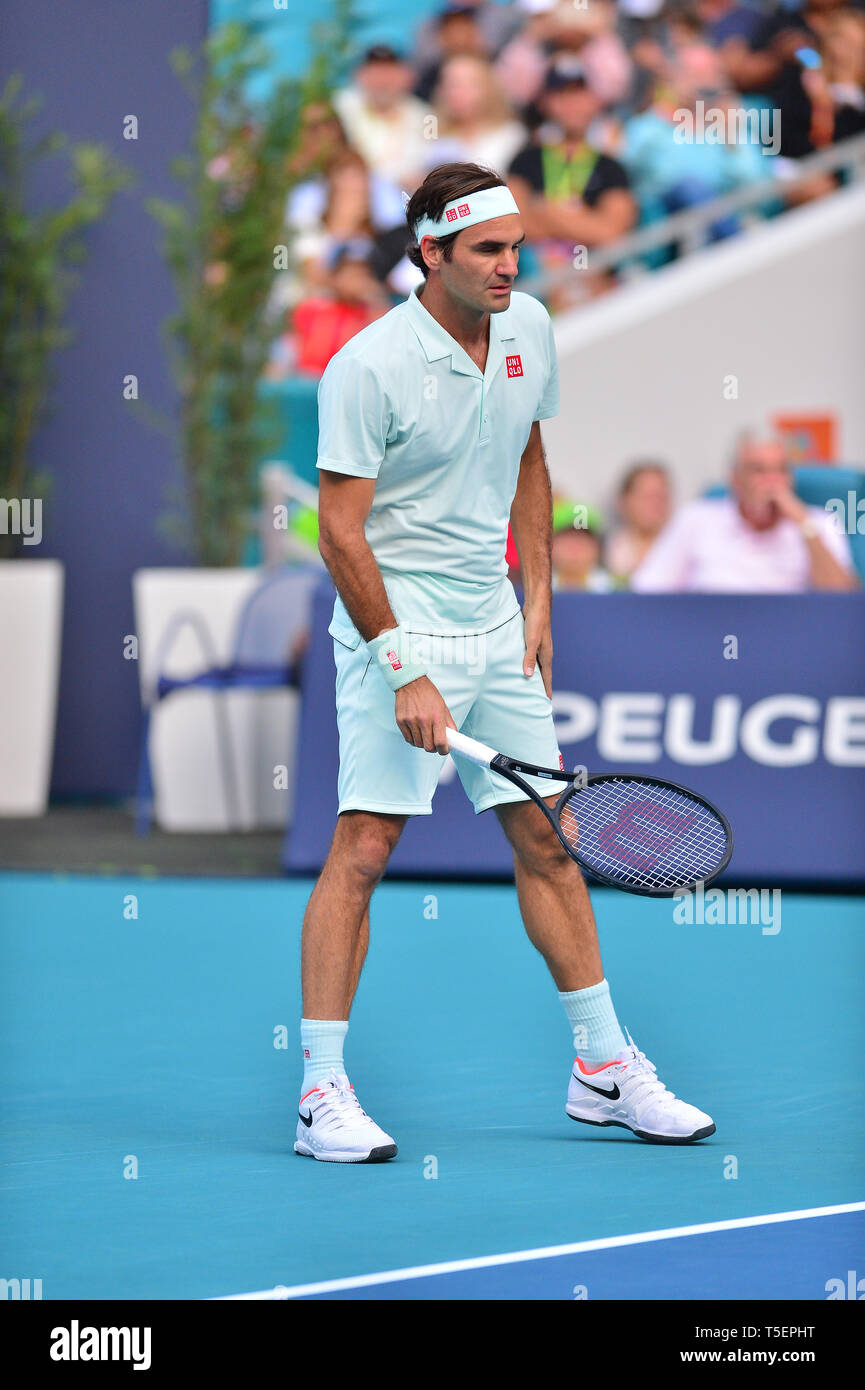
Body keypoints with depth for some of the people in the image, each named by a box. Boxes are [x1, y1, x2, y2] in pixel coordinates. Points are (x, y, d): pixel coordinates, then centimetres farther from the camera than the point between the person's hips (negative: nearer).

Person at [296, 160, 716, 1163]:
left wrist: (538, 601, 11)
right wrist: (405, 674, -20)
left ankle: (604, 1069, 18)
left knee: (545, 838, 10)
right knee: (364, 846, -10)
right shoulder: (369, 368, -17)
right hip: (396, 628, -7)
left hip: (496, 629, 7)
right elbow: (341, 530, -17)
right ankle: (322, 1091, -6)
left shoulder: (529, 329, 4)